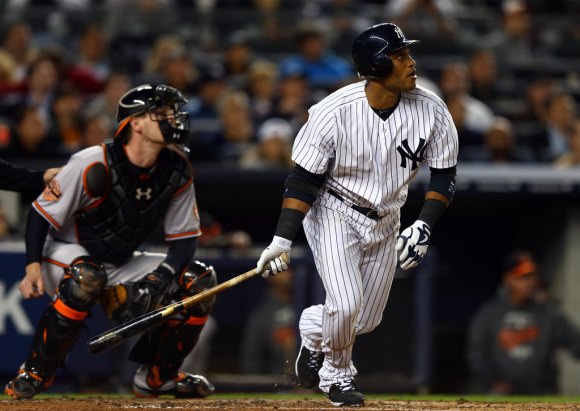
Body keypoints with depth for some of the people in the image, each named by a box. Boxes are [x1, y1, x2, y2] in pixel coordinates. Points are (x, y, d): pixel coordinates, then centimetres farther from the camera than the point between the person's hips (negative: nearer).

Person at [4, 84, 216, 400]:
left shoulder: (177, 173, -8)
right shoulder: (93, 164, -25)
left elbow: (184, 239, -3)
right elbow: (41, 214, -17)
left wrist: (158, 279, -21)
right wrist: (33, 266, -31)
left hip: (121, 265, 6)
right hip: (65, 255, -6)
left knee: (200, 281, -7)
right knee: (86, 278, -41)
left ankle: (157, 375, 8)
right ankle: (34, 373, -27)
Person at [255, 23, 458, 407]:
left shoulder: (431, 110, -15)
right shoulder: (334, 112, -24)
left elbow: (444, 173, -3)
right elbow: (304, 179, -17)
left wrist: (424, 227, -15)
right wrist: (283, 240, -23)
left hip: (386, 222, 4)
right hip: (335, 213, -4)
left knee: (366, 320, 8)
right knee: (346, 305, -20)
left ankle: (315, 326, 42)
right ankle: (337, 373, 12)